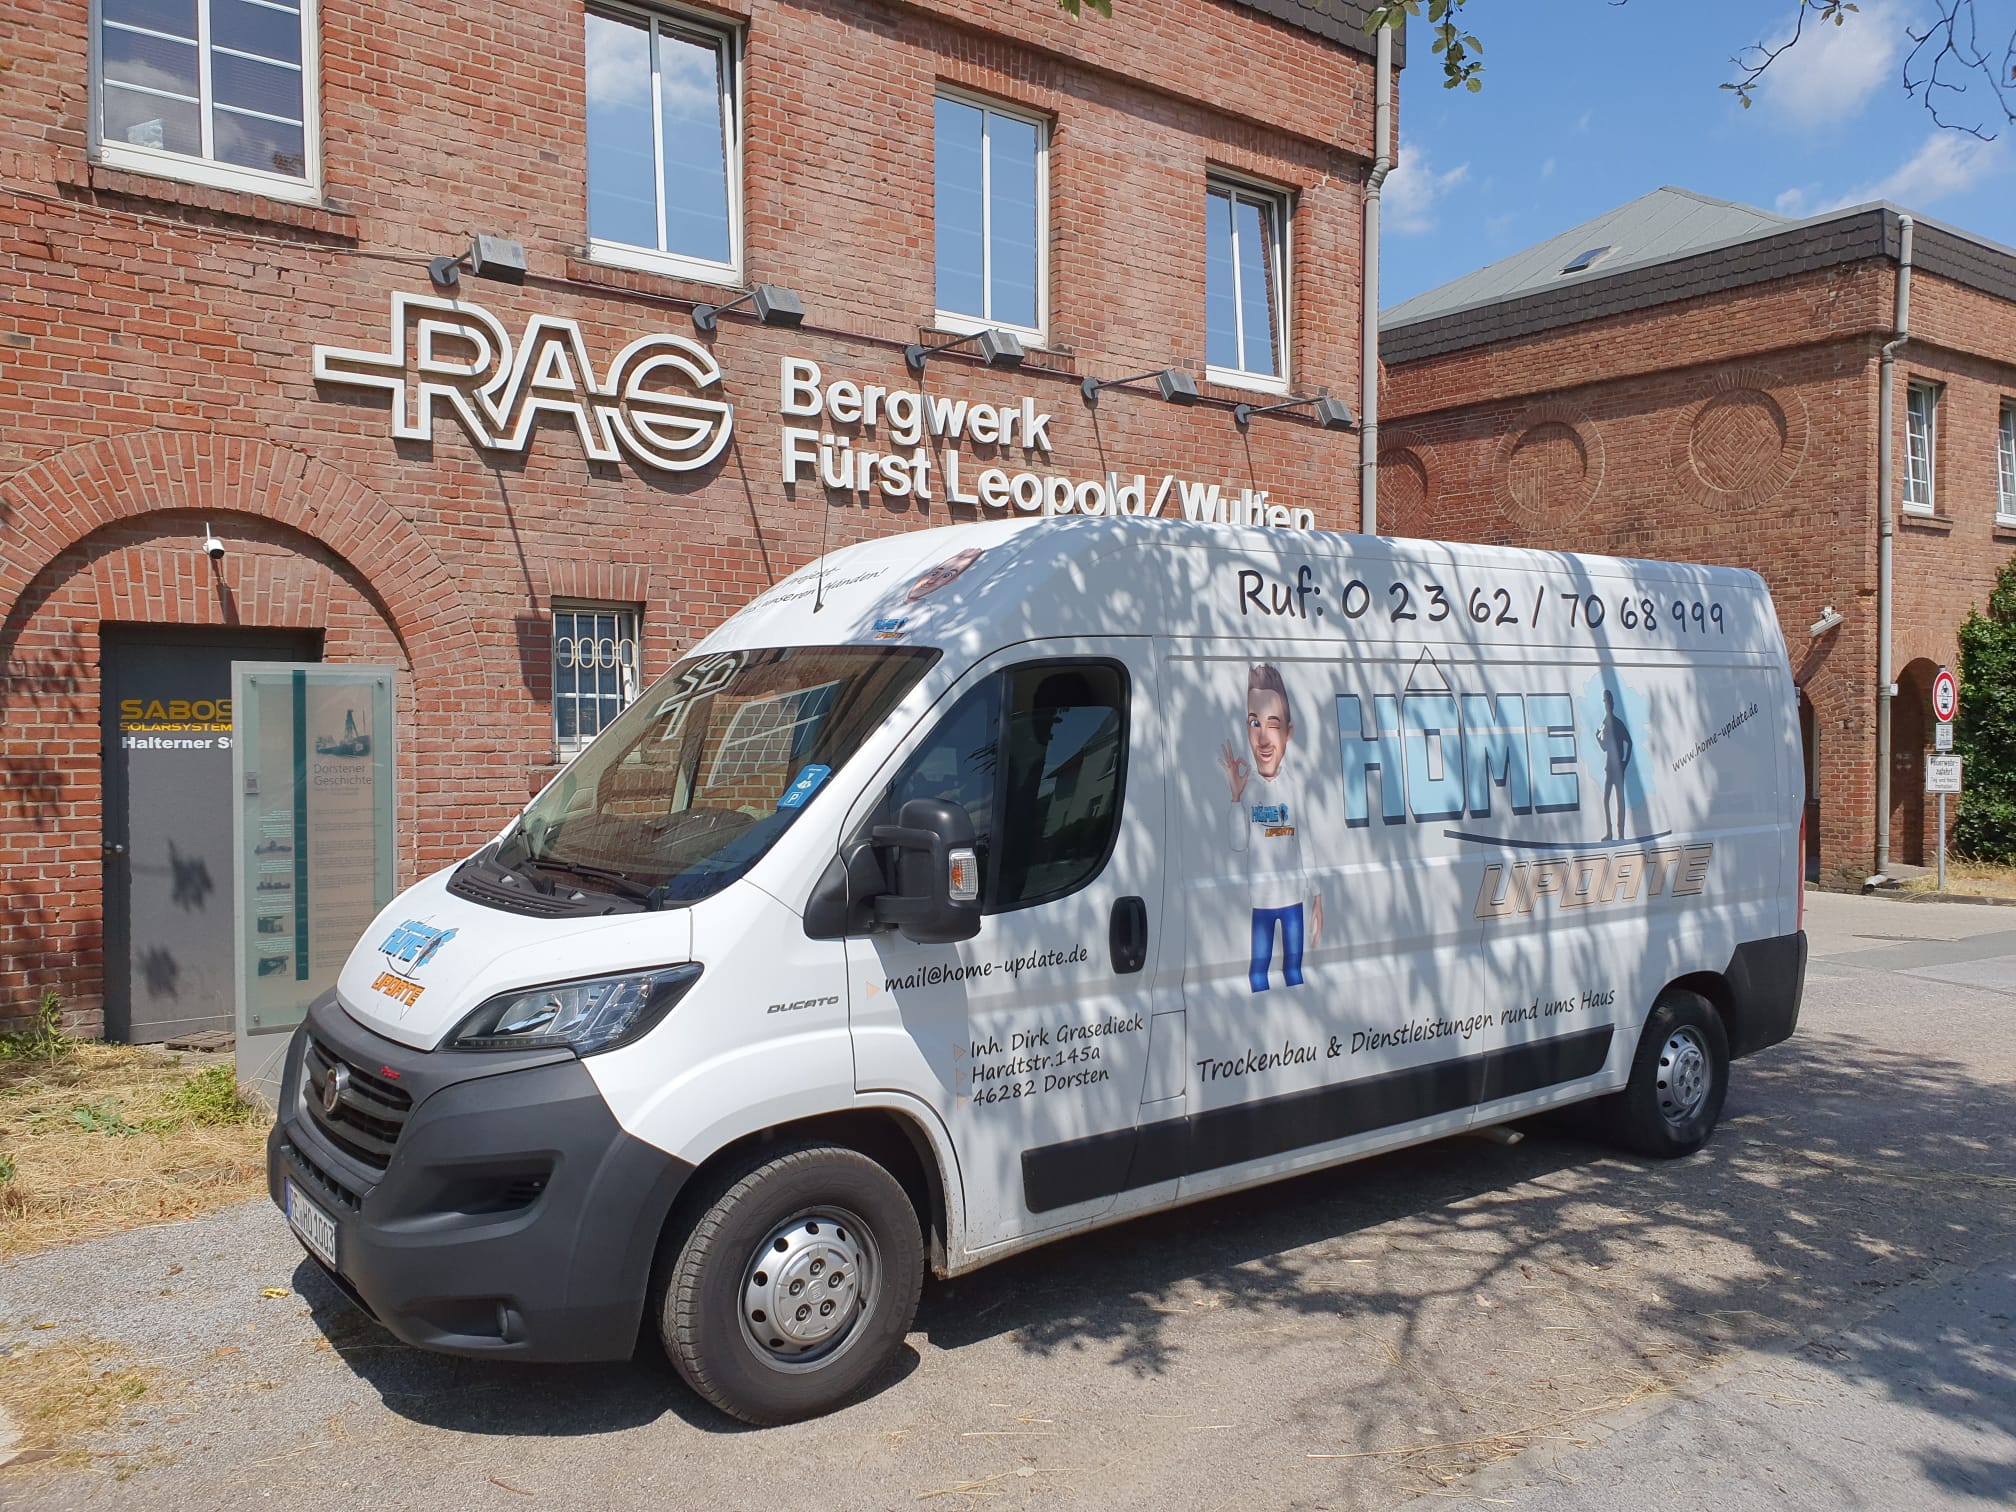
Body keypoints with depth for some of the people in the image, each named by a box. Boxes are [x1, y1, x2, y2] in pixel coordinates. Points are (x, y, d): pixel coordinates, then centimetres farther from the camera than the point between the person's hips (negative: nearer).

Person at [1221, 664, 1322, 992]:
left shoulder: (1295, 786, -7)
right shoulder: (1245, 785, -11)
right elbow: (1238, 845, -16)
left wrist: (1318, 901, 2)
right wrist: (1236, 796, -25)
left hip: (1295, 896, 1)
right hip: (1260, 898, -1)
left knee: (1294, 967, 15)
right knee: (1258, 968, 10)